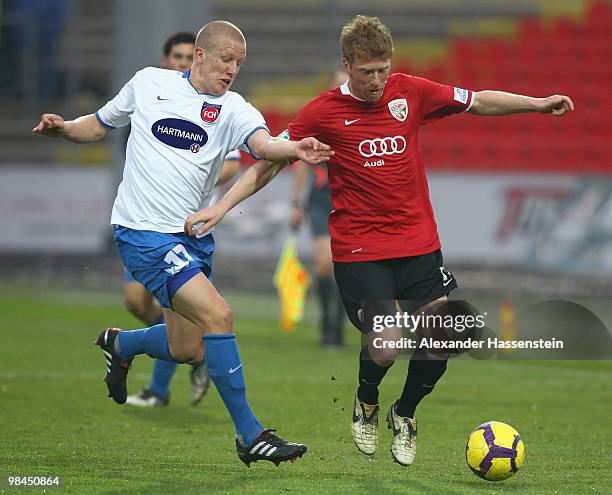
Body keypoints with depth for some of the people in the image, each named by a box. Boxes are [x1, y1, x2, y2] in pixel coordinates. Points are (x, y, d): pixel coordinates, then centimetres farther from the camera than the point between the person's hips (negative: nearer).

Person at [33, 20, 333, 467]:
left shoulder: (234, 108, 0)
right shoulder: (148, 83, 0)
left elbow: (263, 143, -21)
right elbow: (100, 125, 16)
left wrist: (295, 149, -42)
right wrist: (63, 128, -4)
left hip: (194, 237, 5)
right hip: (145, 231, -5)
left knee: (187, 351, 10)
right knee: (218, 315, -21)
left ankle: (120, 344, 44)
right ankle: (250, 435, -14)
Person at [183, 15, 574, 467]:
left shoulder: (410, 92, 3)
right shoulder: (324, 112, -5)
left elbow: (479, 102, 12)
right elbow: (269, 163, 2)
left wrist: (538, 104, 2)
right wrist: (222, 206, -6)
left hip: (419, 243, 3)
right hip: (359, 251, -3)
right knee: (386, 347, -17)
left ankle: (405, 413, 23)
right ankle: (366, 403, 19)